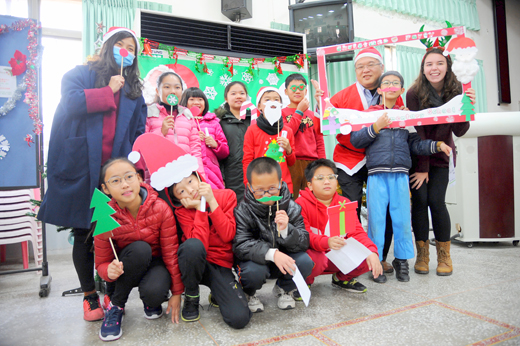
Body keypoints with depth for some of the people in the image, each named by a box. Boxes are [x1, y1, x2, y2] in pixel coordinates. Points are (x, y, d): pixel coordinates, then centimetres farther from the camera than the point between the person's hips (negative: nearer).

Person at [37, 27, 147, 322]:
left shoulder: (134, 90, 19)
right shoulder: (81, 74, 10)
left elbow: (140, 132, 14)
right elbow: (71, 103, -11)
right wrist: (108, 92, -4)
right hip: (81, 169, -2)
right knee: (83, 233, 5)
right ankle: (90, 297, 19)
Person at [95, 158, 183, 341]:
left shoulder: (161, 209, -22)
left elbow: (171, 253, -14)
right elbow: (101, 263, -9)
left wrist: (177, 293, -9)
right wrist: (109, 271, -34)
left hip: (156, 264, -1)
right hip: (128, 268, 1)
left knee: (154, 292, -34)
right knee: (139, 248, -33)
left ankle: (152, 302, 7)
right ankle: (116, 305, -11)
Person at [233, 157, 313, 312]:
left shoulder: (291, 208, -11)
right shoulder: (243, 211, -18)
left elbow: (303, 244, -13)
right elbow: (241, 245, -26)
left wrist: (285, 230, -35)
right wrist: (272, 253, -40)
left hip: (283, 260, 3)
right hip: (256, 261, -2)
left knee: (305, 262, -25)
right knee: (254, 271, -35)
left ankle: (284, 289, 10)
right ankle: (248, 294, 6)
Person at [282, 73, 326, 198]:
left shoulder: (313, 115, 16)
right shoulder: (281, 113, 7)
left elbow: (319, 142, 13)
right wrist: (299, 111, -4)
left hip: (312, 164, 3)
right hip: (290, 164, -3)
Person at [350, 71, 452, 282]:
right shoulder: (370, 113, 8)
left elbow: (415, 144, 13)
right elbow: (355, 140, -3)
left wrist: (437, 145, -1)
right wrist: (376, 127, -13)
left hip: (400, 174, 2)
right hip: (377, 173, -2)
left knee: (402, 218, 5)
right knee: (377, 218, 0)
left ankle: (401, 260, 21)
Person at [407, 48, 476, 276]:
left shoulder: (456, 91, -7)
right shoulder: (415, 93, -14)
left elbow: (459, 132, -11)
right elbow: (418, 132, -15)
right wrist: (422, 167, -15)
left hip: (442, 155, 1)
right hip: (418, 155, -1)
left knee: (436, 201, -7)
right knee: (420, 201, -7)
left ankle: (444, 255, 10)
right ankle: (422, 254, 8)